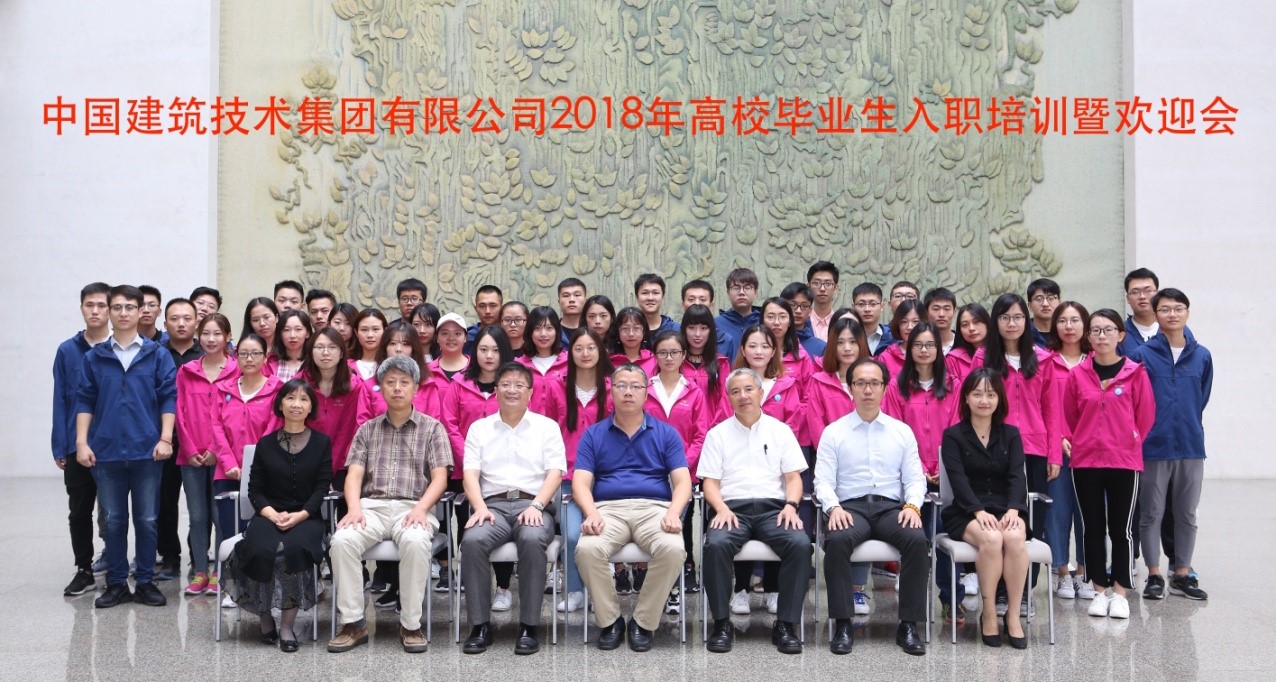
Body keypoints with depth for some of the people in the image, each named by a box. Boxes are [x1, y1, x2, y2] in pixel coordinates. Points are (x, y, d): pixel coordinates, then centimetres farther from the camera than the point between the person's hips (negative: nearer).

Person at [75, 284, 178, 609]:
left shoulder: (157, 355, 2)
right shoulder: (94, 357, 6)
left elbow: (169, 397, -1)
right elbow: (85, 401, 6)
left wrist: (165, 439, -8)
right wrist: (82, 442, -1)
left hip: (147, 450, -1)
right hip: (106, 451, 1)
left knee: (147, 520, 5)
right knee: (113, 520, 9)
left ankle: (146, 582, 15)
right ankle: (116, 583, 18)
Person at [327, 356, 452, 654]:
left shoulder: (432, 428, 13)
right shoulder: (367, 429, 20)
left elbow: (439, 477, 3)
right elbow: (354, 474, 9)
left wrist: (421, 508, -15)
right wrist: (354, 507, -12)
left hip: (413, 507, -2)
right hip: (372, 505, 2)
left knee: (415, 541, -37)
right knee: (342, 540, -30)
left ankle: (411, 625, -22)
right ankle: (352, 624, -18)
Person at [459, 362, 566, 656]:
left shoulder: (547, 426, 13)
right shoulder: (479, 428, 17)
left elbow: (555, 473, 3)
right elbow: (470, 474, 7)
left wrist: (536, 506, -13)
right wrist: (480, 508, -11)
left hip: (533, 504, -1)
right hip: (492, 504, 2)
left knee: (533, 540, -35)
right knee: (473, 540, -31)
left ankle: (529, 625, -24)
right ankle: (480, 624, -20)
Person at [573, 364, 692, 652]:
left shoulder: (666, 433, 14)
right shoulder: (593, 434, 15)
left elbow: (682, 481, 5)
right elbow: (581, 482, 4)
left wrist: (673, 512, -16)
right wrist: (592, 513, -17)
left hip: (654, 508, 0)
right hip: (608, 508, 0)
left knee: (672, 549, -32)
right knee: (587, 549, -32)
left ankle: (644, 622, -11)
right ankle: (609, 620, -8)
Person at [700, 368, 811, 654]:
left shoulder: (781, 430, 15)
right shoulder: (717, 434, 13)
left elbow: (794, 477, 11)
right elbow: (710, 481, 8)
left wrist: (790, 505, -9)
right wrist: (721, 509, -12)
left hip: (773, 508, 1)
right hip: (732, 508, -1)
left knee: (800, 544, -30)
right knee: (715, 544, -33)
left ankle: (786, 624, -18)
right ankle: (722, 623, -19)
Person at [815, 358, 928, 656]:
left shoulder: (902, 431, 15)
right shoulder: (833, 432, 10)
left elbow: (915, 477, 10)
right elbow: (823, 480, 3)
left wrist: (912, 505, -10)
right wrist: (833, 507, -17)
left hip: (891, 508, 2)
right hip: (850, 507, -1)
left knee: (917, 539, -30)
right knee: (837, 540, -35)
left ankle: (909, 626, -20)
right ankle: (842, 625, -25)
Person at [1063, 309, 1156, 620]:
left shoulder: (1135, 373, -3)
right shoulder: (1077, 374, 1)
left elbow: (1146, 416, 3)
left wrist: (1129, 442, 9)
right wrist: (1084, 442, 10)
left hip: (1125, 461, -1)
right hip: (1085, 461, 2)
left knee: (1121, 527, 4)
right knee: (1093, 526, 8)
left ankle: (1119, 592, 14)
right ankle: (1099, 590, 18)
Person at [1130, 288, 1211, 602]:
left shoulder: (1202, 356, 4)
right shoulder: (1141, 355, -4)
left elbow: (1201, 399, 12)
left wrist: (1187, 426, 8)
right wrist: (1144, 432, -4)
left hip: (1191, 446, 3)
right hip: (1153, 447, -3)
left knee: (1187, 514, 11)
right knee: (1152, 514, 5)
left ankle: (1182, 574, 22)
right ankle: (1154, 576, 15)